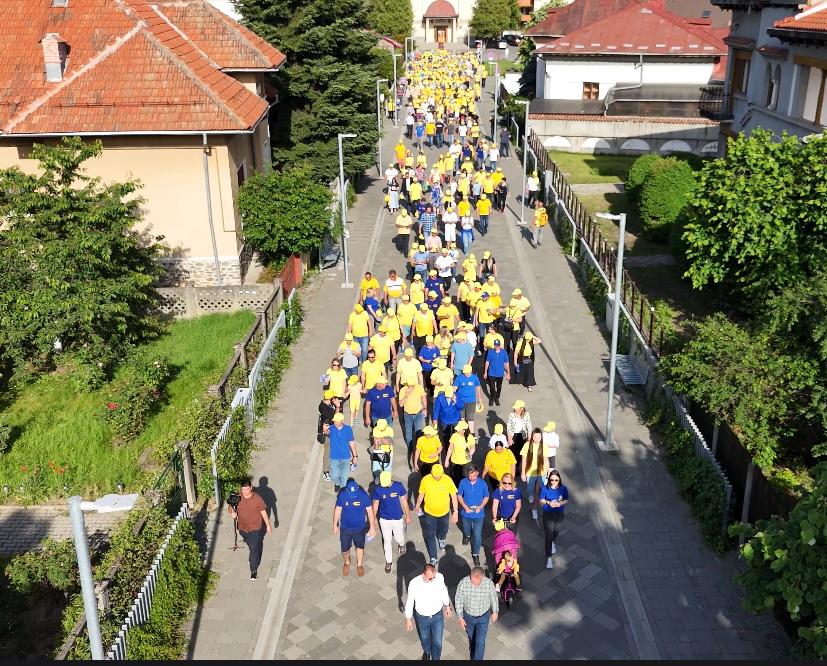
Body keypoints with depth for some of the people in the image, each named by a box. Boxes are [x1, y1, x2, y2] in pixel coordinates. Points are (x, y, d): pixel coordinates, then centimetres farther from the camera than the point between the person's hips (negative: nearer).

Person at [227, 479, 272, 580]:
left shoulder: (257, 498, -20)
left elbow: (263, 512, -10)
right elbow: (230, 508, -5)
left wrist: (268, 525, -4)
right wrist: (232, 512, -30)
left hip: (255, 528, -4)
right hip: (243, 528, 4)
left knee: (254, 549, -2)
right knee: (250, 545, 27)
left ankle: (254, 570, 13)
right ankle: (254, 557, 58)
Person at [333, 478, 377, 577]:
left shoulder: (364, 496, -24)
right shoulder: (342, 495, -22)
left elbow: (370, 511, -12)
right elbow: (337, 510, -7)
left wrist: (372, 527, -8)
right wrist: (335, 525, 1)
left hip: (360, 528, 0)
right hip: (345, 528, 0)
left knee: (360, 546, 22)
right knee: (345, 549, 13)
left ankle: (359, 564, 50)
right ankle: (347, 563, 47)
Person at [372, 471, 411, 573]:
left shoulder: (399, 486, -18)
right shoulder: (378, 489, -18)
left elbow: (404, 501, -7)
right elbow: (375, 504, -5)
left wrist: (408, 515, 0)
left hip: (398, 518, 0)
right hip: (384, 519, 0)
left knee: (398, 538, 18)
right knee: (387, 541, 12)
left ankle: (401, 545, 55)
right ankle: (389, 562, 32)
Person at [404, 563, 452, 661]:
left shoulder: (439, 577, -25)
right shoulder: (414, 584, -31)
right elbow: (409, 601, -14)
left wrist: (447, 605, 11)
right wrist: (408, 619, -5)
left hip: (437, 616, 0)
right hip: (421, 617, 0)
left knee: (437, 643, 10)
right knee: (424, 638, 26)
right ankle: (427, 651, 60)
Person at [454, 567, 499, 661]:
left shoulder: (489, 583, -28)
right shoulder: (463, 583, -30)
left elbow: (493, 597, -8)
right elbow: (458, 600, -14)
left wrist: (495, 612, 5)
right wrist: (460, 617, -13)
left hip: (483, 617, -2)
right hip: (468, 616, 2)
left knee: (480, 642, 3)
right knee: (471, 636, 29)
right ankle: (473, 647, 62)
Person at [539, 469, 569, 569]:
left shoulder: (563, 489, -10)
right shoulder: (544, 488, -13)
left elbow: (566, 500, -1)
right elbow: (541, 500, -6)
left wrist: (559, 503, -21)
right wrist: (548, 502, -25)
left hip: (559, 513, 2)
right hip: (548, 513, -2)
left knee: (556, 530, 13)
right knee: (548, 534, -6)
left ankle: (552, 542, 51)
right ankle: (549, 558, 0)